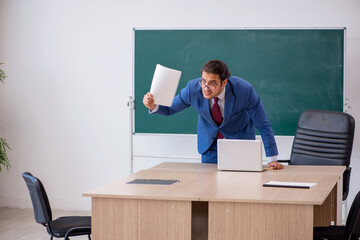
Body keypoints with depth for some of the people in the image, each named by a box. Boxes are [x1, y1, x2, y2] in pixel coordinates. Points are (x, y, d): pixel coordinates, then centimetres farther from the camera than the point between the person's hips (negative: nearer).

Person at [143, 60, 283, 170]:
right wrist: (153, 106, -29)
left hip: (239, 143, -2)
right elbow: (170, 109, -7)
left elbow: (263, 125, -19)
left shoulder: (244, 90, -30)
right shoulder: (193, 89, -25)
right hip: (209, 144, 2)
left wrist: (273, 159, -19)